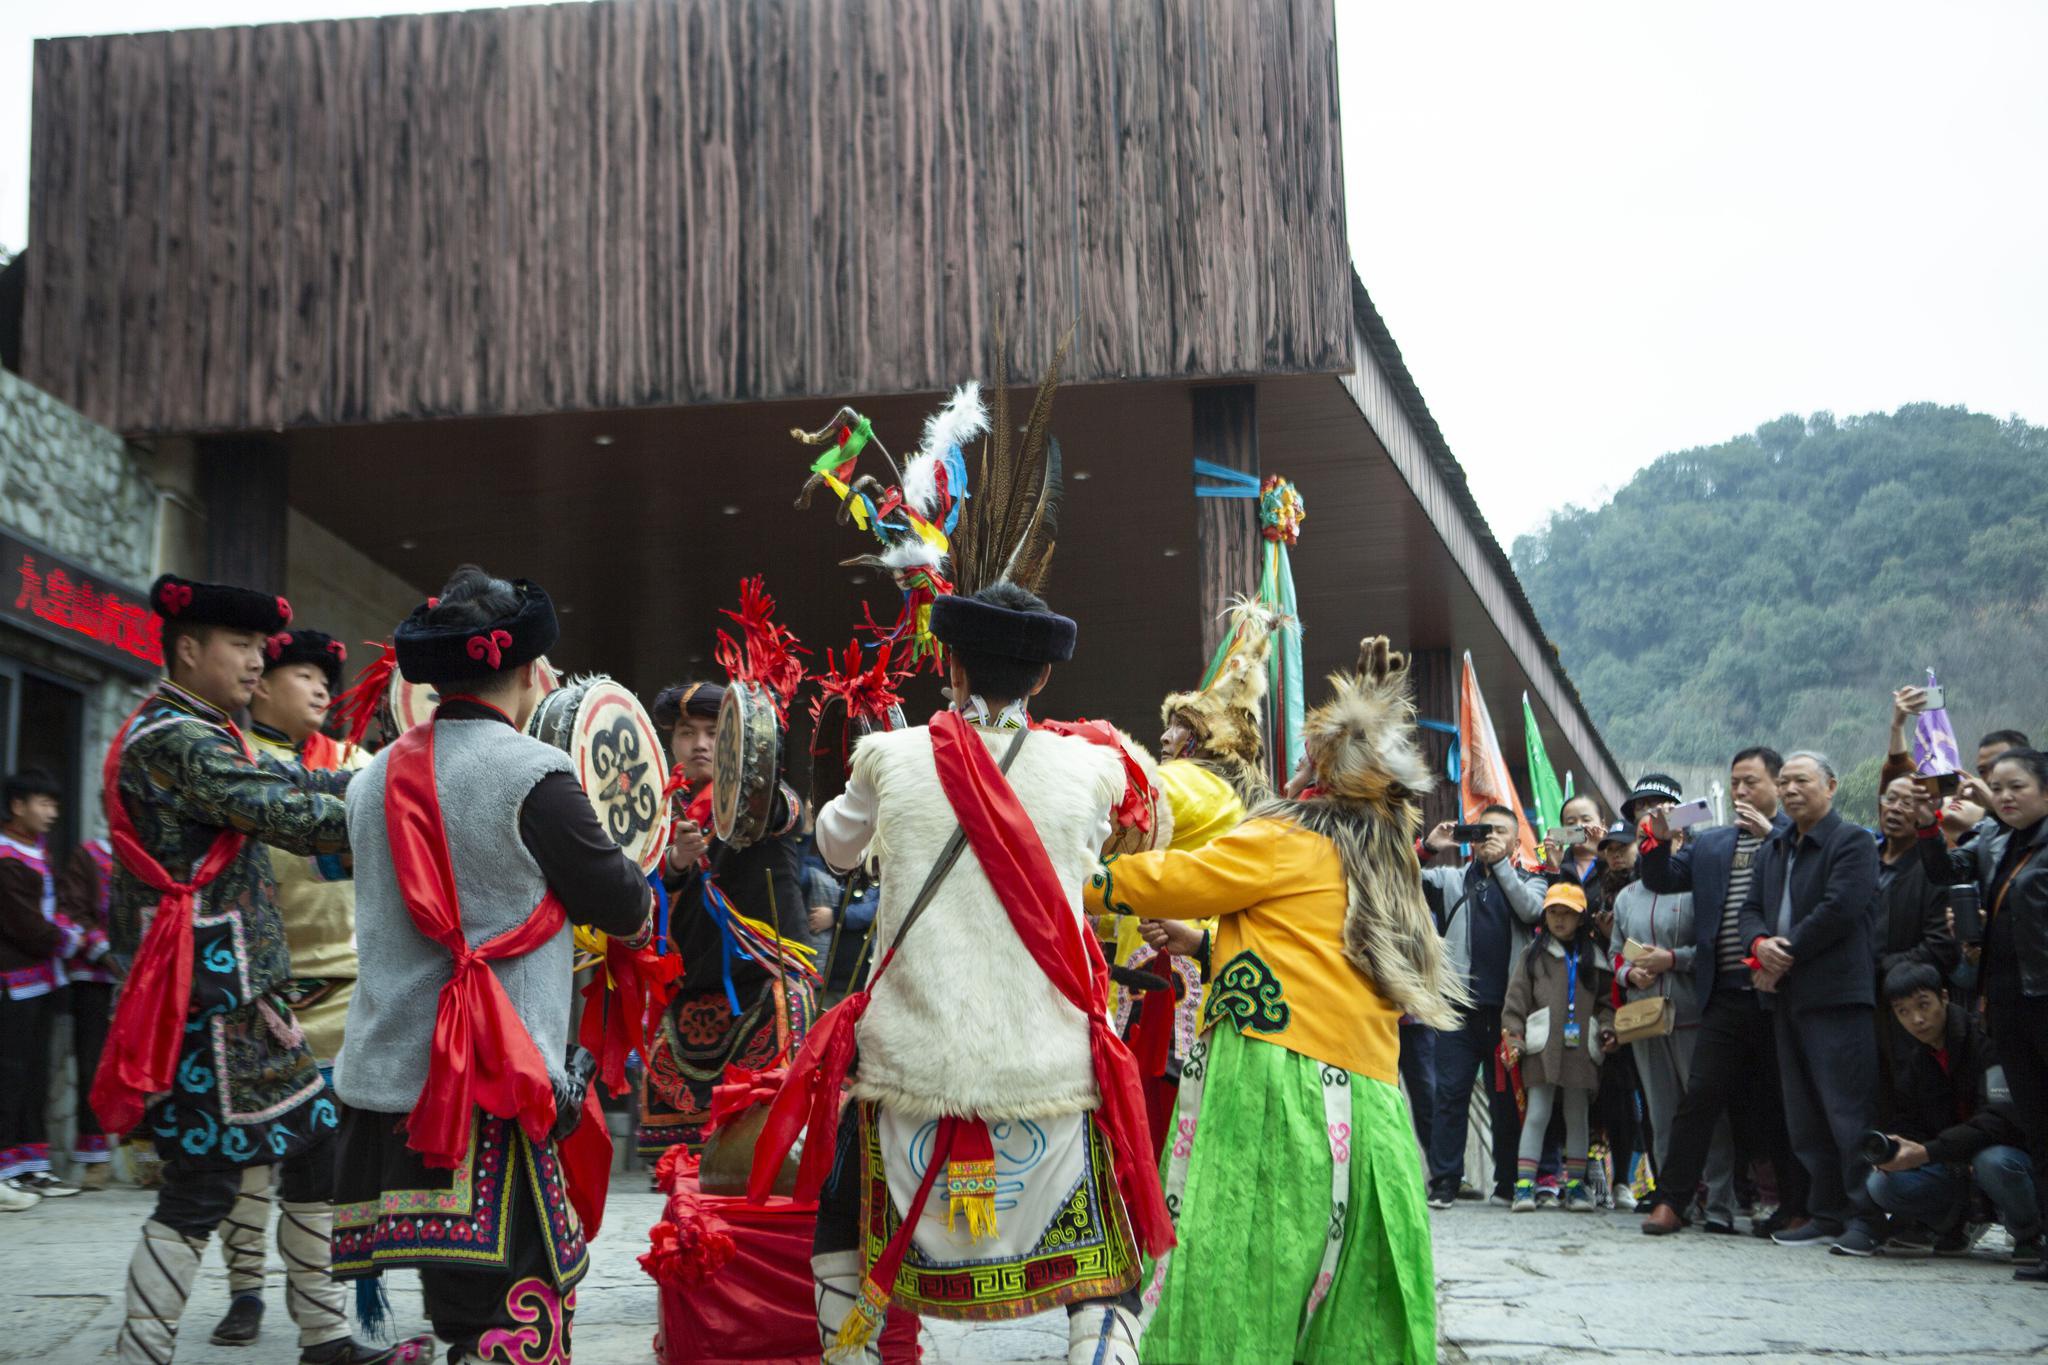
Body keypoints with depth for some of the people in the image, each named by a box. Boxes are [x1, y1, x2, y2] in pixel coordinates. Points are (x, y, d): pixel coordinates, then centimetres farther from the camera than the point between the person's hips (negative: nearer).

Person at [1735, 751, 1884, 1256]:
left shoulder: (1852, 842, -5)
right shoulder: (1774, 849, 19)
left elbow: (1838, 909, -16)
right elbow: (1752, 908, 16)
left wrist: (1784, 958, -12)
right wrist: (1760, 944, -7)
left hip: (1837, 996, -8)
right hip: (1788, 998, 8)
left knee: (1848, 1112, -9)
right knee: (1804, 1118, 10)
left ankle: (1864, 1220, -6)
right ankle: (1827, 1215, 17)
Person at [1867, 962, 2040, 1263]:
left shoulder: (1986, 1038, -17)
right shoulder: (1907, 1058, 4)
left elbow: (2002, 1118, -27)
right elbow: (1901, 1122, 6)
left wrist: (1928, 1153, -33)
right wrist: (1893, 1150, -19)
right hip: (1954, 1167, 5)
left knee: (1994, 1162, -40)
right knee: (1882, 1185, -21)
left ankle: (2031, 1235, -9)